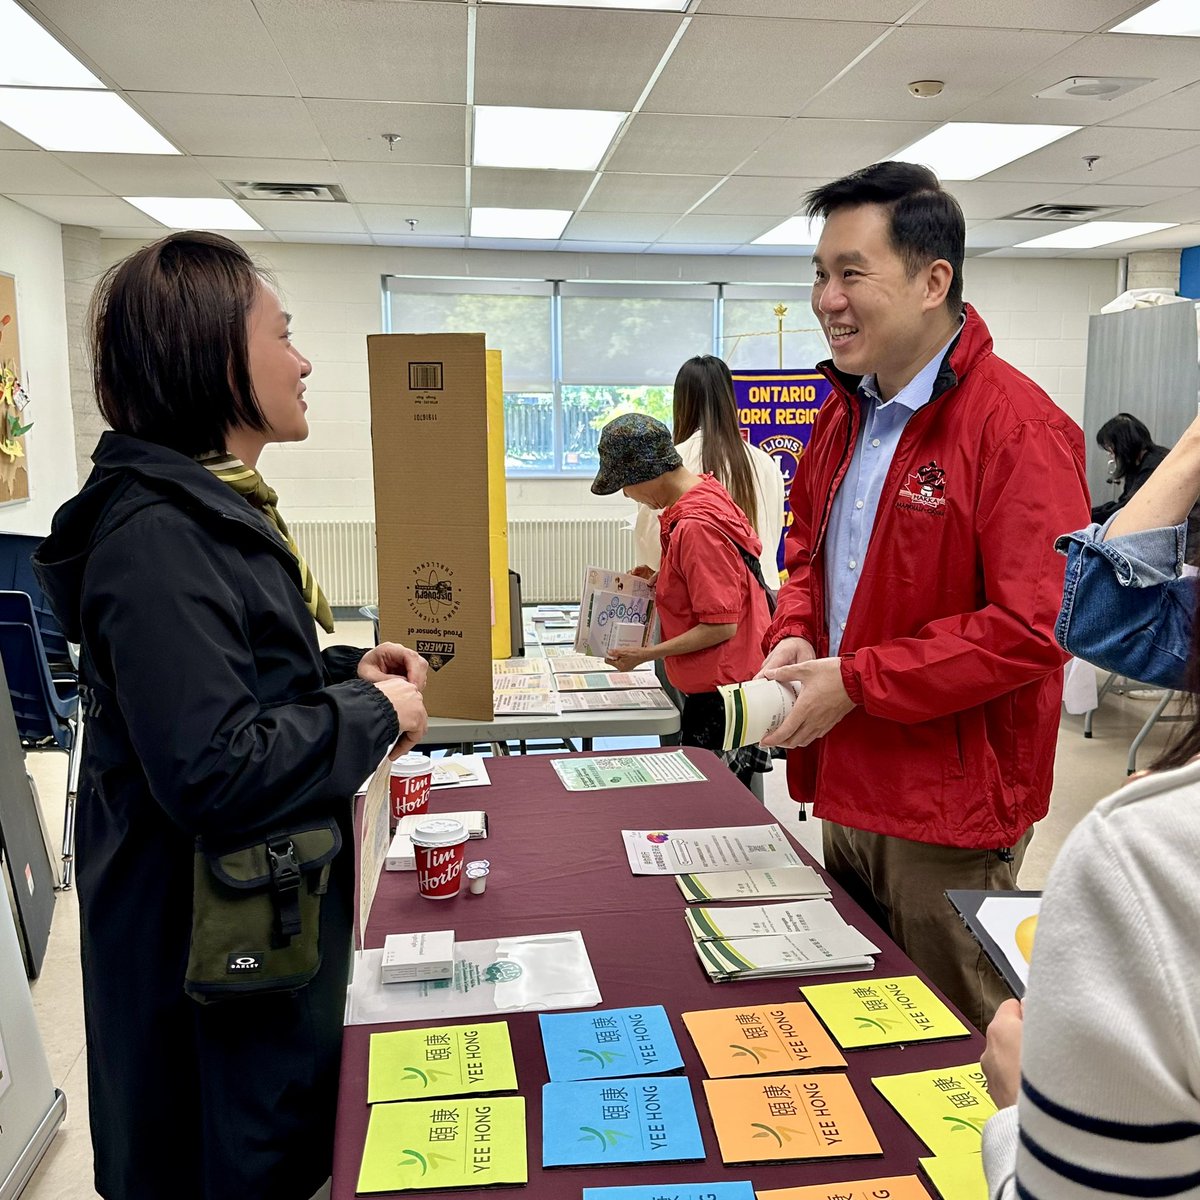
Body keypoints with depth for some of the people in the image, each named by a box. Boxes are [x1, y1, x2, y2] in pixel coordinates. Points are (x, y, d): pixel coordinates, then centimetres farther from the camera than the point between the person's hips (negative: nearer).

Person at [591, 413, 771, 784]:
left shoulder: (695, 526, -24)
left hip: (720, 692, -10)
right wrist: (662, 582, 9)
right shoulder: (707, 490, 6)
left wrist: (645, 655, -14)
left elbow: (721, 626, -22)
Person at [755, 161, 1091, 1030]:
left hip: (949, 815, -7)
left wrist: (855, 682, -20)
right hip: (847, 790, 8)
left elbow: (1035, 627, -24)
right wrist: (796, 637, -1)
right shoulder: (846, 413, 8)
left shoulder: (1017, 427, -19)